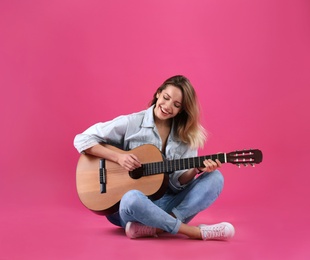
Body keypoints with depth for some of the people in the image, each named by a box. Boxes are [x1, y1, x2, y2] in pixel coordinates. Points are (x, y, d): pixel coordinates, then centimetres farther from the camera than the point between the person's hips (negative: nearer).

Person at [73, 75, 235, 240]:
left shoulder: (186, 137, 4)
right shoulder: (131, 124, -7)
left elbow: (178, 183, 0)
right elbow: (82, 140, -8)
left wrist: (196, 170, -21)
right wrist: (118, 157, -20)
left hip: (165, 203, 4)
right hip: (129, 205, -4)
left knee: (215, 178, -14)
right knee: (133, 198, -41)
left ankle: (154, 228, -30)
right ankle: (197, 232, -25)